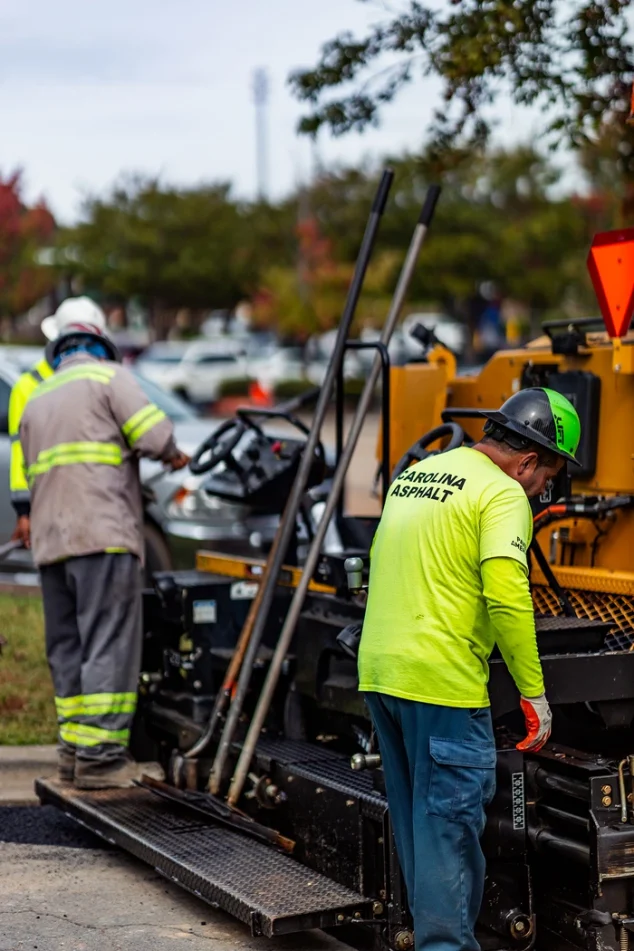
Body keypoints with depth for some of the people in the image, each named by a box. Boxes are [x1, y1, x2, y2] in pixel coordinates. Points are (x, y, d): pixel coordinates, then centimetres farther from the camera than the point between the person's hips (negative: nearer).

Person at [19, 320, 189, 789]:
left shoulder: (35, 401, 26)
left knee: (67, 647, 10)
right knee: (110, 645, -8)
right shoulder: (110, 376, 4)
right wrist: (173, 455, 11)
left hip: (50, 540, 7)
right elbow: (154, 434, -8)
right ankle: (99, 754, -13)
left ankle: (74, 750, 10)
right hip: (103, 535, -7)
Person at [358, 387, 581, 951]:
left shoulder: (415, 475, 17)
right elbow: (507, 595, -20)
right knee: (451, 822, -3)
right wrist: (534, 691, -16)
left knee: (415, 816, 16)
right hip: (442, 683, -8)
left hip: (379, 672, 9)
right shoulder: (503, 494, -10)